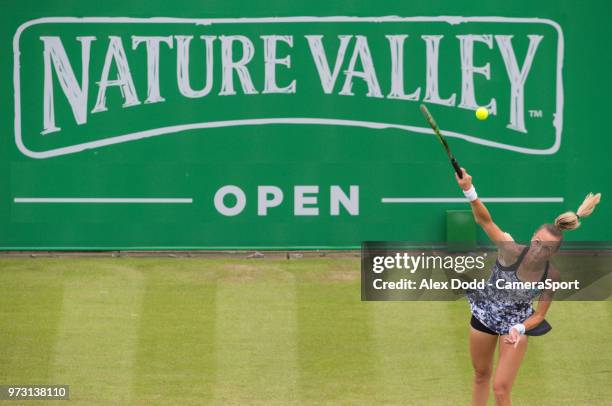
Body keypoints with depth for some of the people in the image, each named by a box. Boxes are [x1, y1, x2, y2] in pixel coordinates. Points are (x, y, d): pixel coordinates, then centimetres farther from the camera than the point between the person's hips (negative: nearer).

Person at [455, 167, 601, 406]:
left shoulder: (551, 277, -25)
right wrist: (469, 192, -61)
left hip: (516, 324, -1)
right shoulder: (511, 251, -31)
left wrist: (520, 329, -32)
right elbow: (484, 220, -43)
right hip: (484, 313, 1)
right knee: (481, 375, 19)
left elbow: (539, 315, -12)